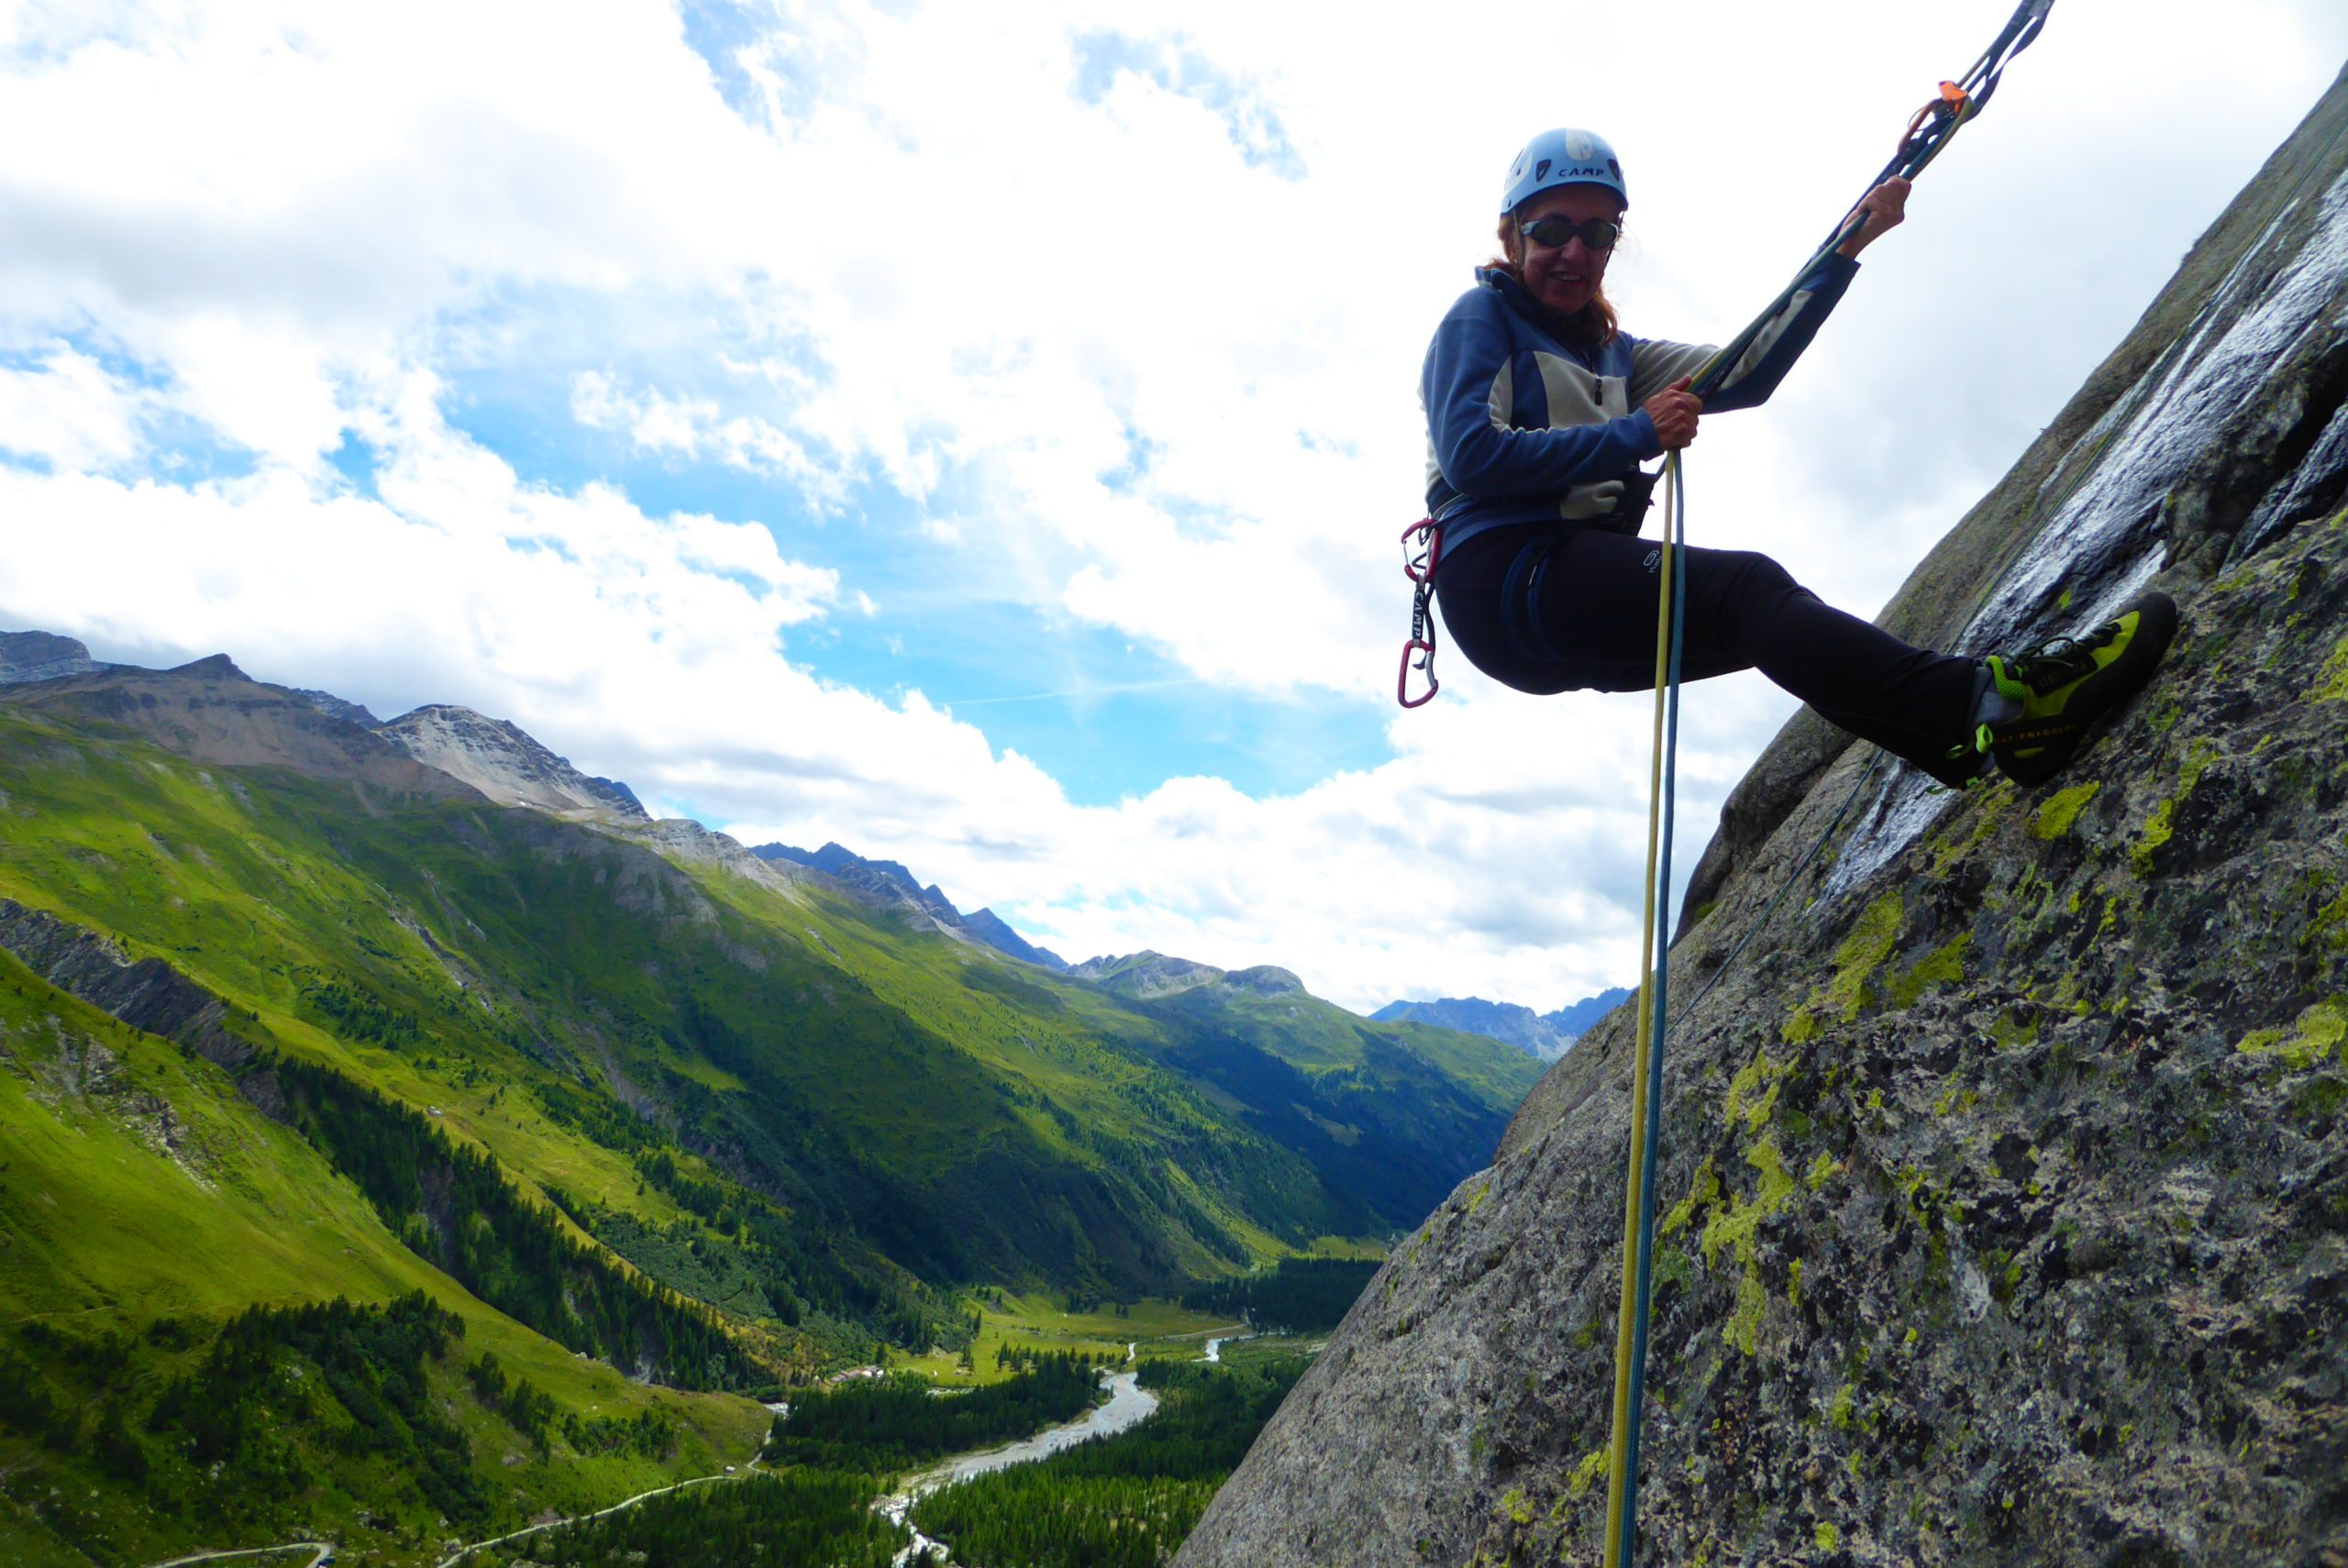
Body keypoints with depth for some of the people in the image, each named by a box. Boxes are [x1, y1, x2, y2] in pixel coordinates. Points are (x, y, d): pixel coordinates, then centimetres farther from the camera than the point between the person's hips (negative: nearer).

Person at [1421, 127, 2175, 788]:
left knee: (1789, 632, -9)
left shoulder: (1614, 354, 27)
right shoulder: (1481, 317, 4)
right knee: (1743, 585, -25)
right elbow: (1470, 457, -12)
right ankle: (1981, 696, -38)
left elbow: (1747, 374, 20)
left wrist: (1846, 249, 16)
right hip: (1504, 580, -8)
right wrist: (1635, 435, -10)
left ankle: (1990, 741, -20)